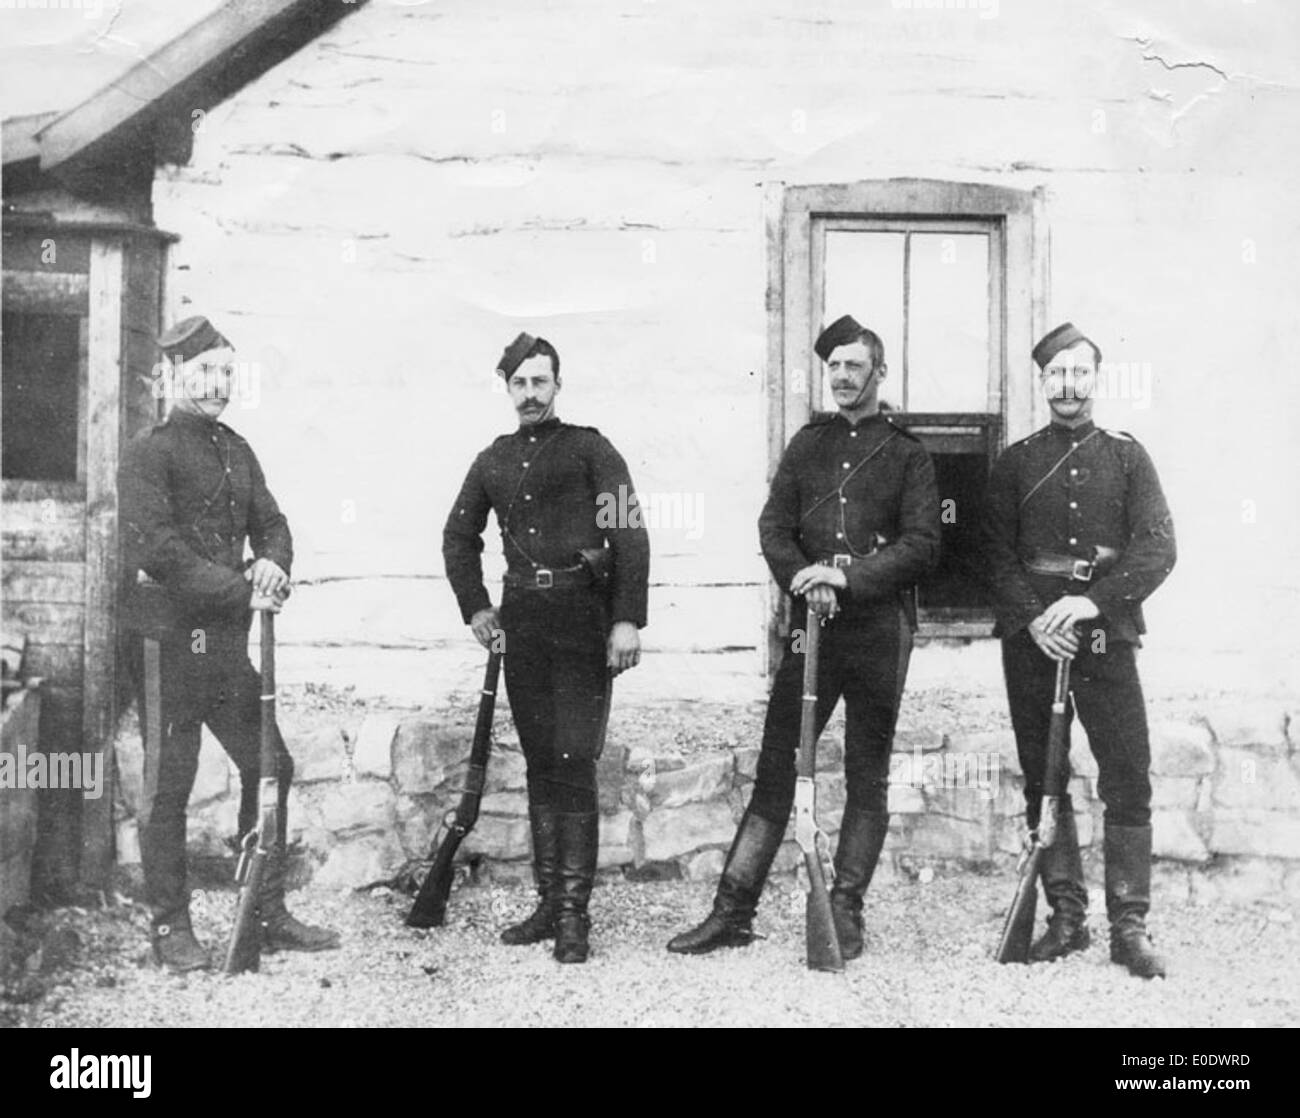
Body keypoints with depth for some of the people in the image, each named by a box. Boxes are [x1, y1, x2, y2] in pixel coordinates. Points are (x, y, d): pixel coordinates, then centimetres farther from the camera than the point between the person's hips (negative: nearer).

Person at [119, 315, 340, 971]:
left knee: (270, 766, 9)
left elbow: (270, 521, 13)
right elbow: (157, 550, -17)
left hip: (226, 639, 7)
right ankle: (170, 929, 12)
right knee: (168, 783, 1)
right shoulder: (148, 453, -7)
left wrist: (272, 562, -11)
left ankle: (268, 915, 20)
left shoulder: (236, 451, 15)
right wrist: (242, 592, -19)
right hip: (167, 636, -7)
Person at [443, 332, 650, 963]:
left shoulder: (589, 448, 2)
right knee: (539, 763, 8)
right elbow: (459, 537, 25)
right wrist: (476, 608, 12)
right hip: (521, 621, 5)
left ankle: (574, 914, -3)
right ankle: (549, 904, 16)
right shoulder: (493, 461, 16)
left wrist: (627, 620, -14)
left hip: (582, 616, -5)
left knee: (573, 762, -8)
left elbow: (630, 534, -6)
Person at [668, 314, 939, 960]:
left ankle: (845, 913, 13)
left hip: (879, 628, -2)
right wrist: (805, 580, -12)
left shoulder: (907, 454, 4)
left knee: (867, 778, 4)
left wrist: (849, 576, -17)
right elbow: (773, 526, 6)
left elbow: (922, 545, -5)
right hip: (812, 622, 2)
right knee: (776, 766, 0)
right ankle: (732, 912, 3)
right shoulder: (807, 445, 13)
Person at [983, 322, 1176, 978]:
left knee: (1128, 781, -6)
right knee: (1044, 783, 4)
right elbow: (998, 555, 5)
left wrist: (1094, 602, -15)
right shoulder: (1016, 463, 12)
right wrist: (1032, 618, -11)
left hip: (1106, 638, -1)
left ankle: (1129, 926, 0)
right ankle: (1066, 918, 13)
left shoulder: (1126, 456, 9)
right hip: (1031, 640, 1)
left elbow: (1158, 547, -1)